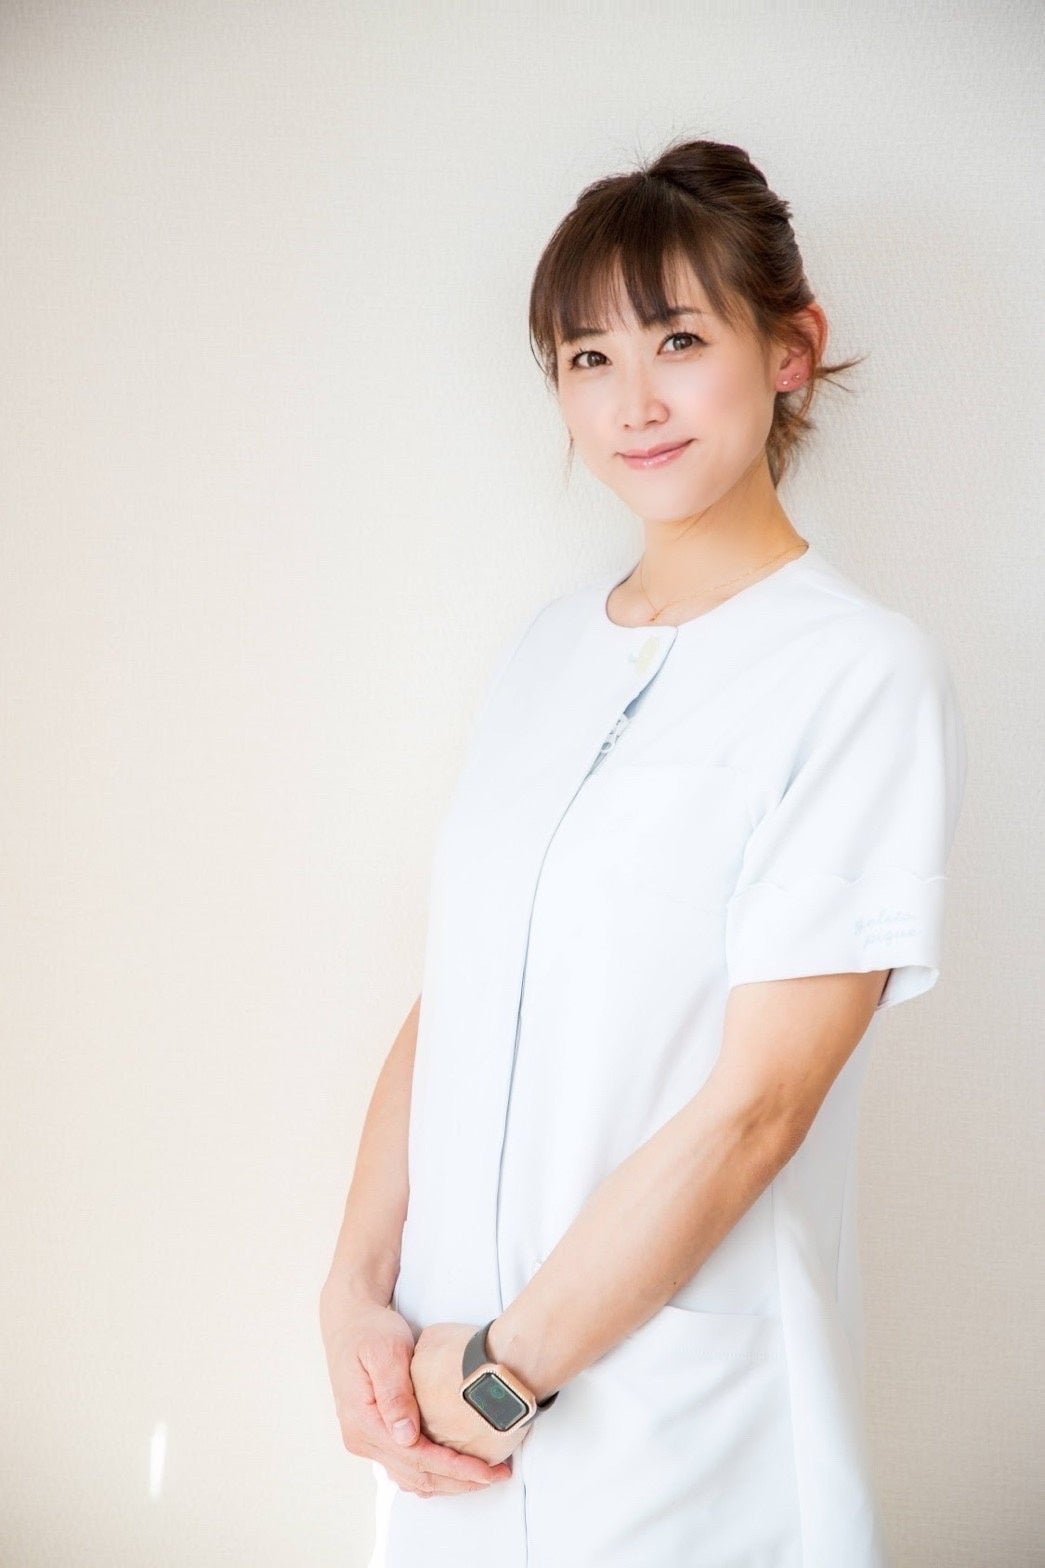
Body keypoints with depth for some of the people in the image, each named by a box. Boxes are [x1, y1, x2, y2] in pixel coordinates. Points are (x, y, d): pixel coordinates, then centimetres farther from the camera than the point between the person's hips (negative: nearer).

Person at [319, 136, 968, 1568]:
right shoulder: (547, 648, 5)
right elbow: (446, 1004, 3)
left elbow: (754, 1105, -17)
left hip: (686, 1436, -5)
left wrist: (507, 1368, -13)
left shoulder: (864, 673, -13)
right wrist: (359, 1291, -6)